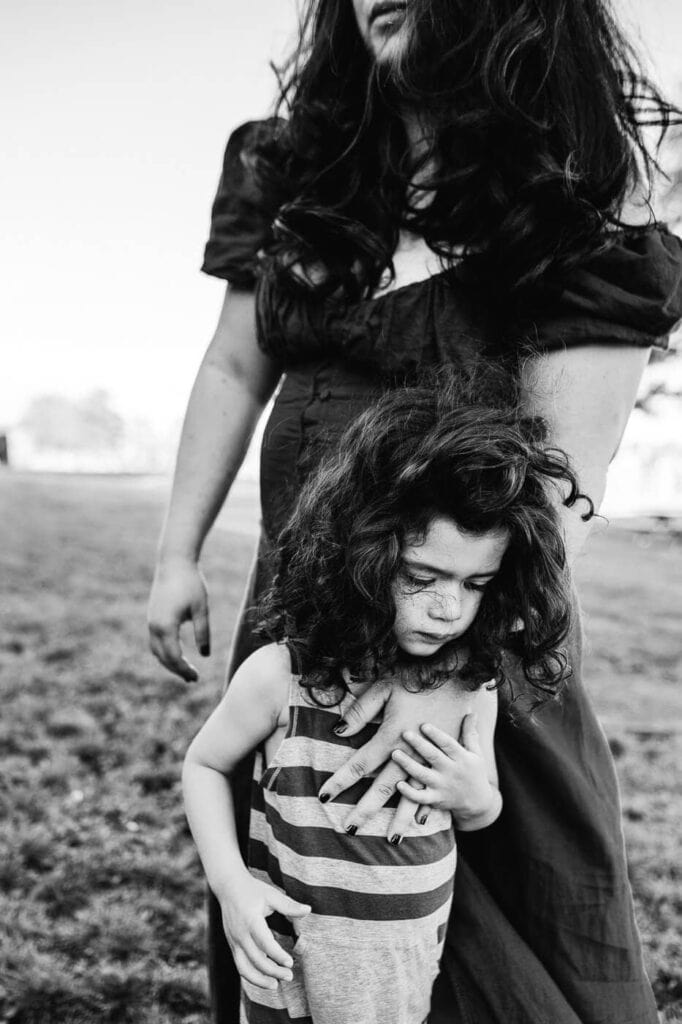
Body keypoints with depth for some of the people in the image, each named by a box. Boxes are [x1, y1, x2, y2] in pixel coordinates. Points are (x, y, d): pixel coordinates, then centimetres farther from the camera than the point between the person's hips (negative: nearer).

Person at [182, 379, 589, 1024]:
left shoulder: (470, 684, -9)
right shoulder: (283, 675, -19)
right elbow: (205, 764, -2)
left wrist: (474, 798, -14)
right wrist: (230, 884, -12)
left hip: (416, 967, 3)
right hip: (293, 965, -3)